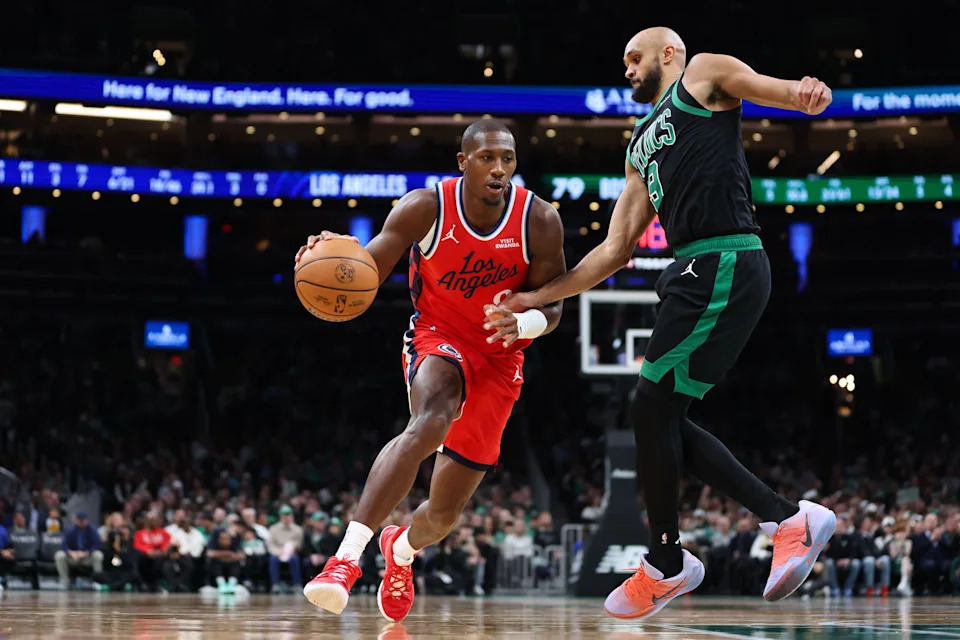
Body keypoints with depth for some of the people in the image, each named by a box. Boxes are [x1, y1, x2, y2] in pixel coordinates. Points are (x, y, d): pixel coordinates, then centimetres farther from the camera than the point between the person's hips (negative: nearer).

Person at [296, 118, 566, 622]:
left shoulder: (540, 221, -15)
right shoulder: (425, 208, -18)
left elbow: (552, 306, -7)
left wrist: (522, 322, -30)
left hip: (499, 359, 2)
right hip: (438, 336, -2)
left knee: (445, 513, 5)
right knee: (430, 421, -39)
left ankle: (401, 549, 44)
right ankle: (347, 557, -42)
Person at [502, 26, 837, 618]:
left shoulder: (704, 75, 8)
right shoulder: (641, 147, 29)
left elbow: (777, 89, -11)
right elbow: (615, 252, 26)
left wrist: (806, 91, -36)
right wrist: (538, 298, 21)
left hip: (726, 263, -9)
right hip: (694, 271, 9)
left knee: (653, 404, -8)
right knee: (663, 416, 5)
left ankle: (666, 564, 5)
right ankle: (789, 519, 8)